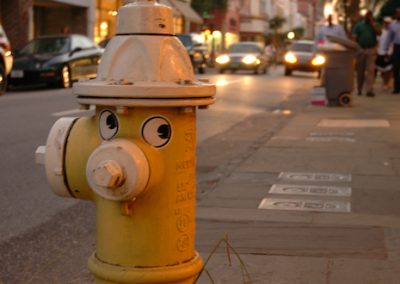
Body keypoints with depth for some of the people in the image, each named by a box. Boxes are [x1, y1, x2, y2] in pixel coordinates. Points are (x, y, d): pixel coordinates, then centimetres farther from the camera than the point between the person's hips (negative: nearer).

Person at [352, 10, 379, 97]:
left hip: (371, 50, -1)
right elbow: (354, 37, 4)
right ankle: (359, 89, 19)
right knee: (360, 70, 6)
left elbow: (378, 33, -7)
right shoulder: (358, 25, 9)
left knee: (370, 70, -9)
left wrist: (372, 24, -10)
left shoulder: (374, 25, 10)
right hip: (361, 49, 1)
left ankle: (369, 90, -12)